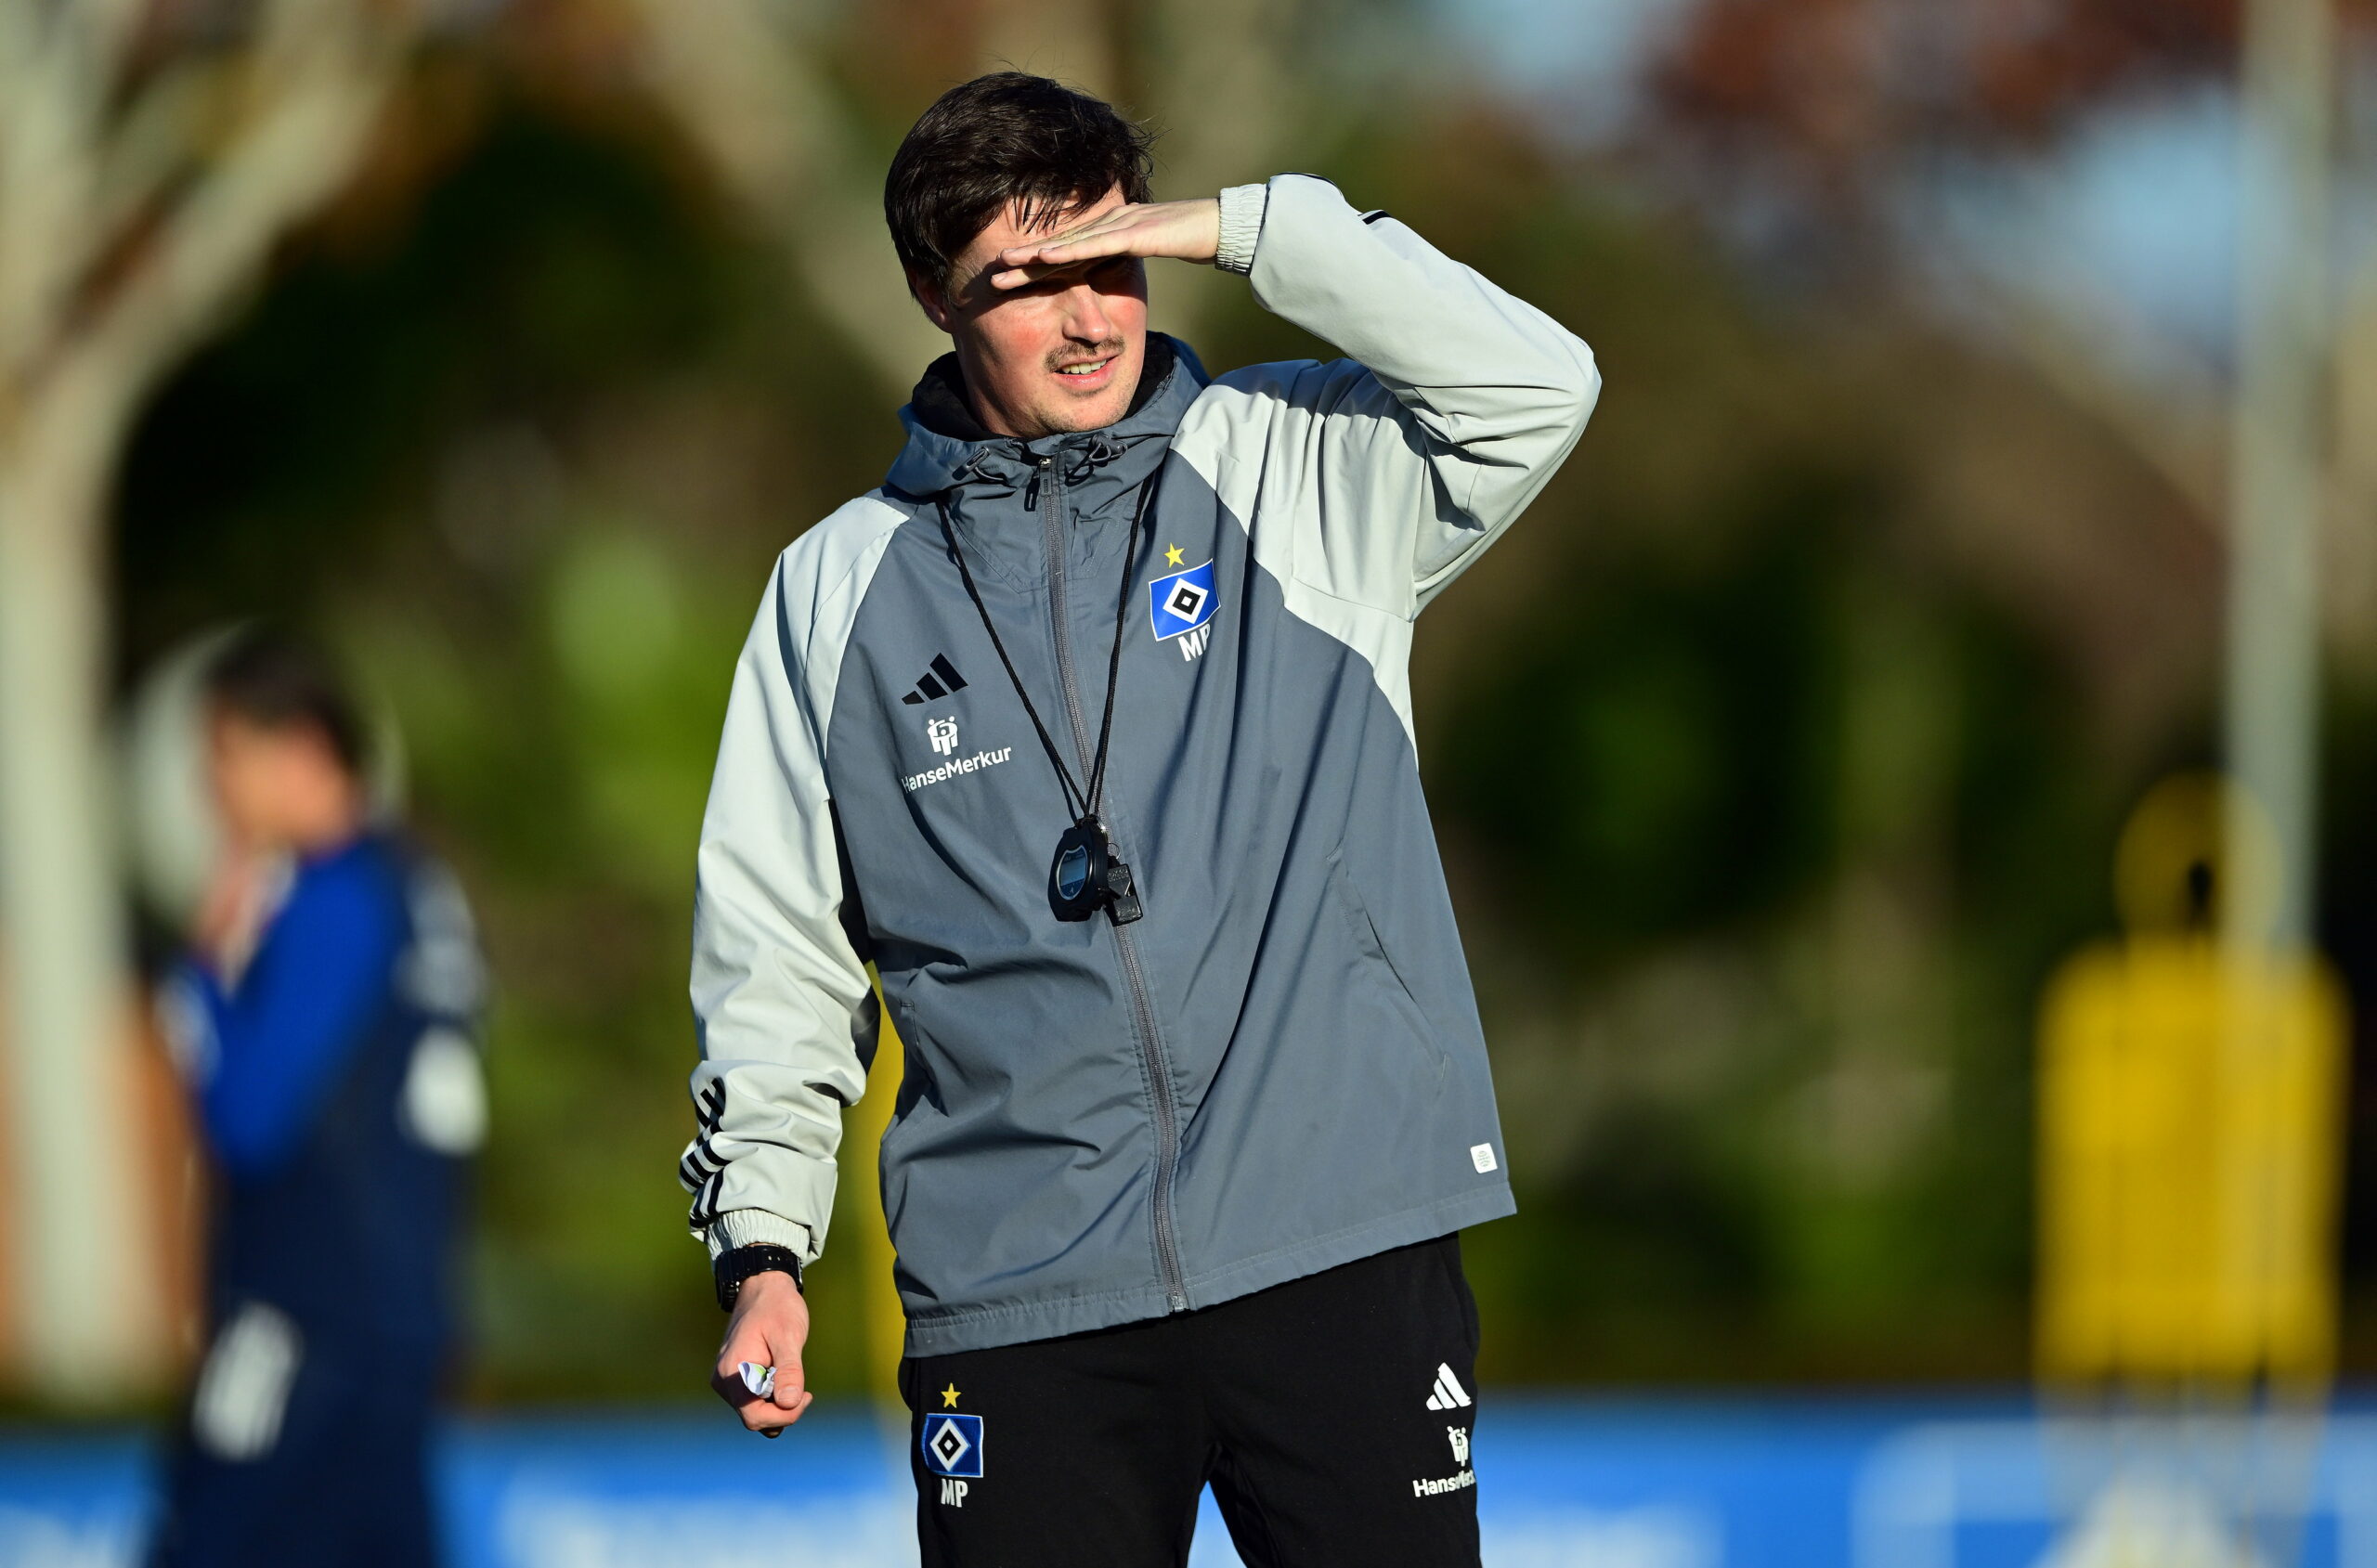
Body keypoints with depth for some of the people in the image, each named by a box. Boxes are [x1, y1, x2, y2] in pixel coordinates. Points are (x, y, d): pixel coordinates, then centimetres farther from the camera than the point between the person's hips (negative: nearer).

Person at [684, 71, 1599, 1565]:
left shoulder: (1303, 474, 8)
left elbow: (1536, 385, -8)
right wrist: (760, 1238, 3)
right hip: (1021, 1301, 1)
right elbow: (778, 951, 13)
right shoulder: (842, 589, 11)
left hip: (1346, 1262, -1)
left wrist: (1246, 230, -9)